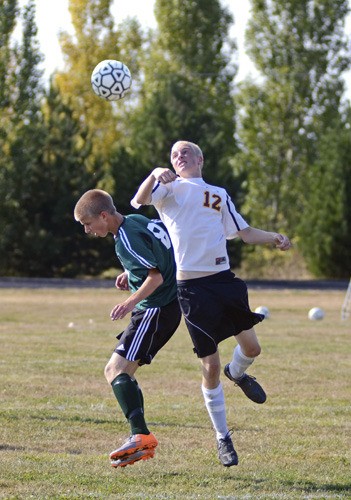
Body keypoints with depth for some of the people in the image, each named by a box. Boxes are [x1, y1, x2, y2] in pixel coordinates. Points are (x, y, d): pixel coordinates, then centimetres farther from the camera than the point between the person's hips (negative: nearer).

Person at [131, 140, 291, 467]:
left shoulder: (219, 195, 18)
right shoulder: (170, 189, 6)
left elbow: (244, 232, 23)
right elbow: (139, 201, -14)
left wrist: (274, 238, 5)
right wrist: (155, 174, -33)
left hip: (223, 279, 4)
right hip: (191, 287, -4)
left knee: (251, 347, -1)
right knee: (210, 366, -3)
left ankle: (236, 374, 38)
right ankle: (222, 438, 12)